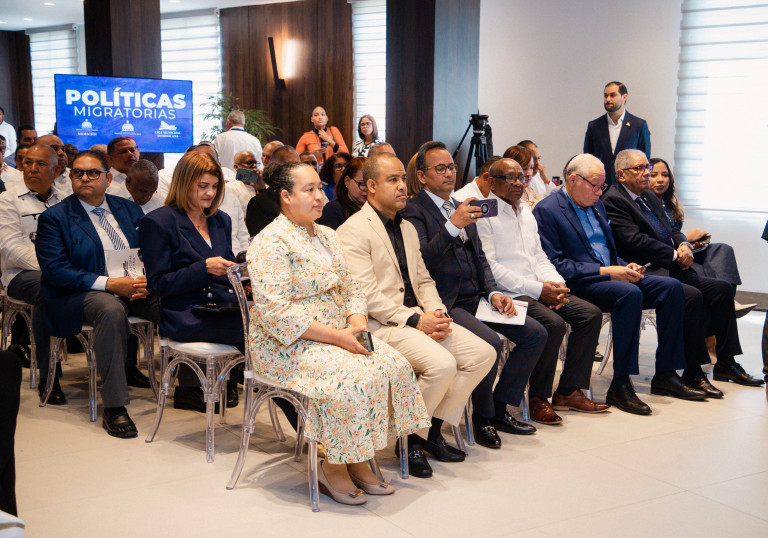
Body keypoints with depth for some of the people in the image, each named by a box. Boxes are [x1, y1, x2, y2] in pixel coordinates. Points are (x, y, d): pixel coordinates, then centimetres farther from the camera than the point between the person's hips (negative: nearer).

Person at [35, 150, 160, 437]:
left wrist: (147, 280, -11)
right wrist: (109, 284, -21)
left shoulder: (128, 209, 15)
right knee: (111, 310, -38)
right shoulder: (54, 217, 1)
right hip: (80, 295, -4)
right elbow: (55, 271, -10)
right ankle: (113, 407, -33)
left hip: (134, 289, 5)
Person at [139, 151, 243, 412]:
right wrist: (204, 268, -17)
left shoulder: (221, 220, 20)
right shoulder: (158, 222, 0)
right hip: (185, 317, -7)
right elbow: (156, 285, -6)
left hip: (224, 307, 7)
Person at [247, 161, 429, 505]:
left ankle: (356, 461, -5)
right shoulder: (271, 243, -13)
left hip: (337, 335, 8)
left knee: (393, 364, -14)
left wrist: (358, 325, -7)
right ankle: (332, 467, -10)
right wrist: (338, 337, -22)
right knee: (353, 376, -30)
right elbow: (276, 313, -21)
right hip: (287, 345, -8)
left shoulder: (326, 236, 15)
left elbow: (350, 289, 15)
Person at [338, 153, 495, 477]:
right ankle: (412, 438, -5)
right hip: (381, 324, -8)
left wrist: (436, 313, -1)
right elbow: (365, 295, -16)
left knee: (483, 354, -7)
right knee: (442, 364, -29)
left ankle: (434, 428, 4)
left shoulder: (407, 228, 20)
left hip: (419, 318, 8)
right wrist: (415, 320, -19)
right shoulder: (353, 231, -8)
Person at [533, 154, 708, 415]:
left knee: (671, 287, -8)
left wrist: (625, 266, 3)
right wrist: (604, 272, -20)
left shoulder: (596, 205, 21)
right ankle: (620, 386, -28)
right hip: (578, 285, -9)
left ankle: (666, 375, -4)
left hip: (611, 275, 9)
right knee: (630, 293, -34)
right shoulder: (546, 211, -7)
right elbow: (555, 264, -16)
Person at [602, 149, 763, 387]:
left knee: (722, 288, 0)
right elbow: (634, 241, -18)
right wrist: (675, 255, -14)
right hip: (648, 273, -10)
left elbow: (671, 231, 23)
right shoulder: (613, 200, -8)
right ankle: (693, 371, -19)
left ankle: (726, 364, 7)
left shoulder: (650, 196, 22)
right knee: (691, 296, -29)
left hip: (673, 269, 10)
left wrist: (684, 245, -1)